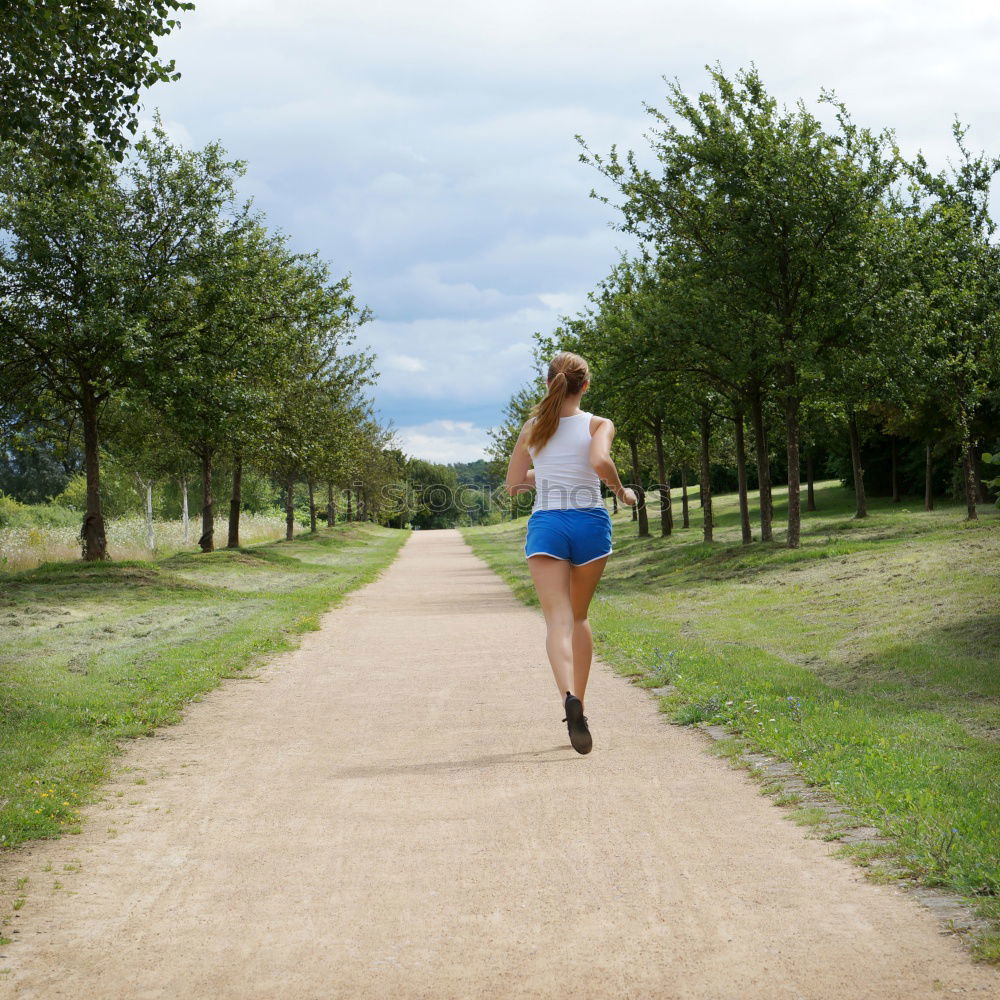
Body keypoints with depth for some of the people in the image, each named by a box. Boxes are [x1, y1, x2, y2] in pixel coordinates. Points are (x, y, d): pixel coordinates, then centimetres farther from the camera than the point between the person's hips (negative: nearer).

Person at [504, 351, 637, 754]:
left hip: (546, 524, 0)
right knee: (578, 616, 19)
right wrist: (621, 490, -3)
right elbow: (600, 462, -21)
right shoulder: (599, 425, 0)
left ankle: (570, 697, -35)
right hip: (590, 523, 0)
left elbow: (513, 484, 13)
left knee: (558, 619, -10)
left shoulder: (532, 428, 8)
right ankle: (578, 704, 20)